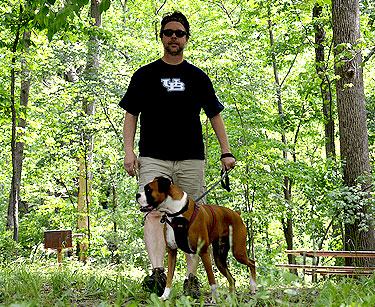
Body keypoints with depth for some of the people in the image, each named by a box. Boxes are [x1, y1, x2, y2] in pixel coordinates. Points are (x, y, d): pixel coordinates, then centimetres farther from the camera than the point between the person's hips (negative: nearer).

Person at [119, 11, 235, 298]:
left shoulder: (198, 77, 13)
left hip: (191, 159, 1)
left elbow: (215, 115, 15)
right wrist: (129, 152, -2)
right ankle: (158, 272, -26)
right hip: (153, 158, -1)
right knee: (154, 212, -17)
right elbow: (131, 114, 10)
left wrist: (226, 152, 6)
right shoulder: (145, 75, 11)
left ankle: (192, 279, 7)